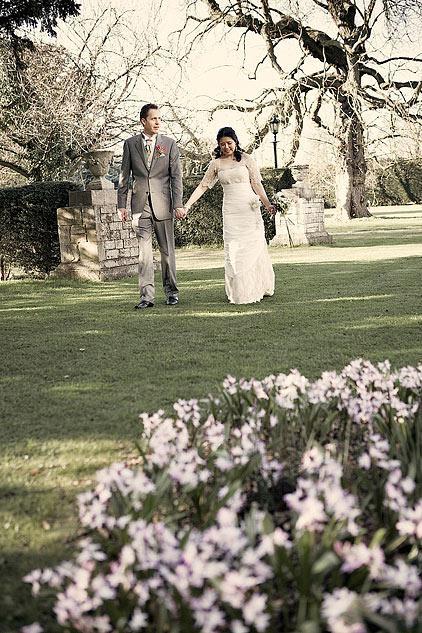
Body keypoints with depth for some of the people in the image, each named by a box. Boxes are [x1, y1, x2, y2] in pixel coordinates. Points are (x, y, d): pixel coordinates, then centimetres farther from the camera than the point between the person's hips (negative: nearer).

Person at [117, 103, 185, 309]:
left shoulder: (169, 143, 5)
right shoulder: (130, 144, 6)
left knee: (167, 251, 6)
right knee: (144, 252, -2)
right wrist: (121, 204, 4)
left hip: (163, 204, 0)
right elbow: (124, 176, 8)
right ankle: (147, 295, 1)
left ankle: (171, 291, 19)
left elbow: (176, 176, 2)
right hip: (140, 205, 0)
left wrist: (178, 204, -5)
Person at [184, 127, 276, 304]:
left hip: (249, 208, -1)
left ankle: (259, 287, 14)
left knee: (254, 246, 0)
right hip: (230, 211, 2)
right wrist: (187, 205, 2)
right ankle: (240, 291, 2)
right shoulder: (216, 164, 9)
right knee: (233, 250, -2)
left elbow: (256, 183, 2)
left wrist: (267, 204, -9)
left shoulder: (246, 159, 4)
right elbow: (203, 186, 9)